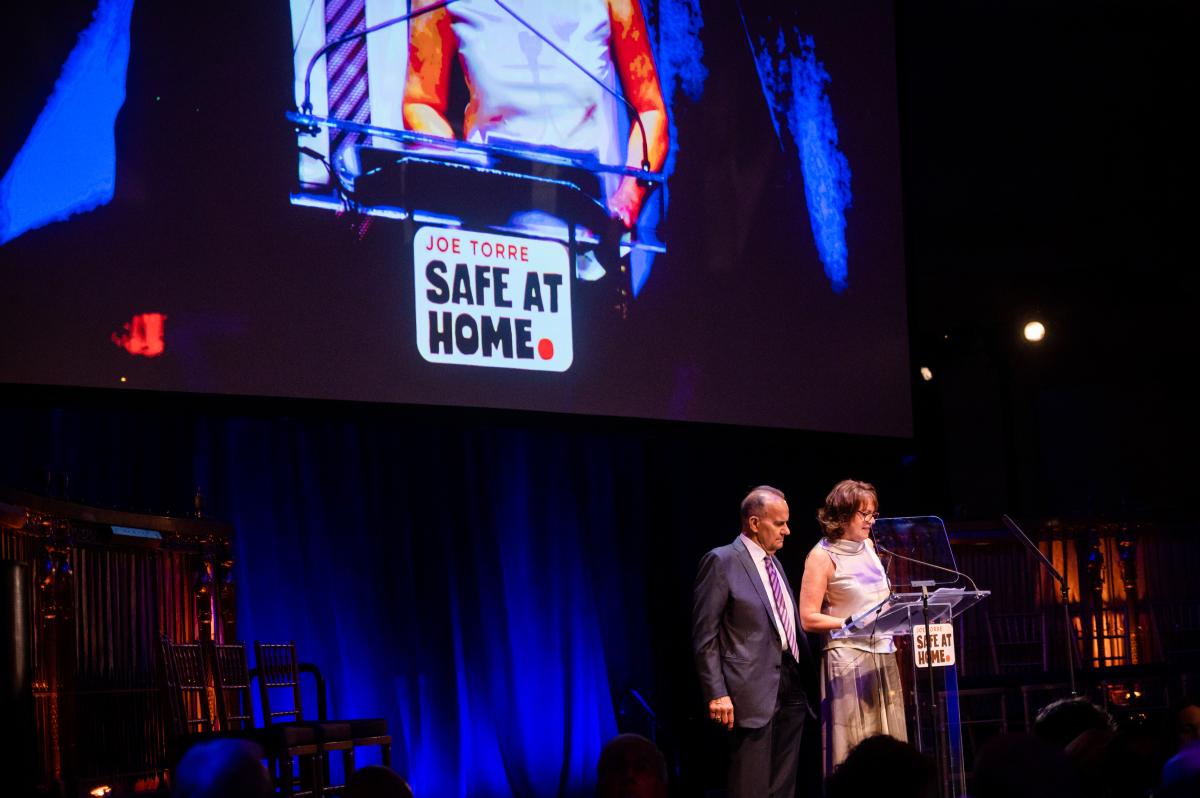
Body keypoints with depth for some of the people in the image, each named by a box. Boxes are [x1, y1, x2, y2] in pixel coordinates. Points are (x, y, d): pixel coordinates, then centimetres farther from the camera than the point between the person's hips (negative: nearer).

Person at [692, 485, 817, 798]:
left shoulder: (774, 563, 18)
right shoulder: (722, 561, -7)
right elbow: (705, 635, -10)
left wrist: (806, 673, 11)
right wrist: (717, 693, -16)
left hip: (792, 687, 8)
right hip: (754, 689, -8)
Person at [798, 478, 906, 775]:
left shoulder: (868, 546, 13)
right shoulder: (823, 556, -7)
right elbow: (809, 619, -11)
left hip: (883, 655, 7)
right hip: (848, 659, -7)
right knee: (854, 753, -7)